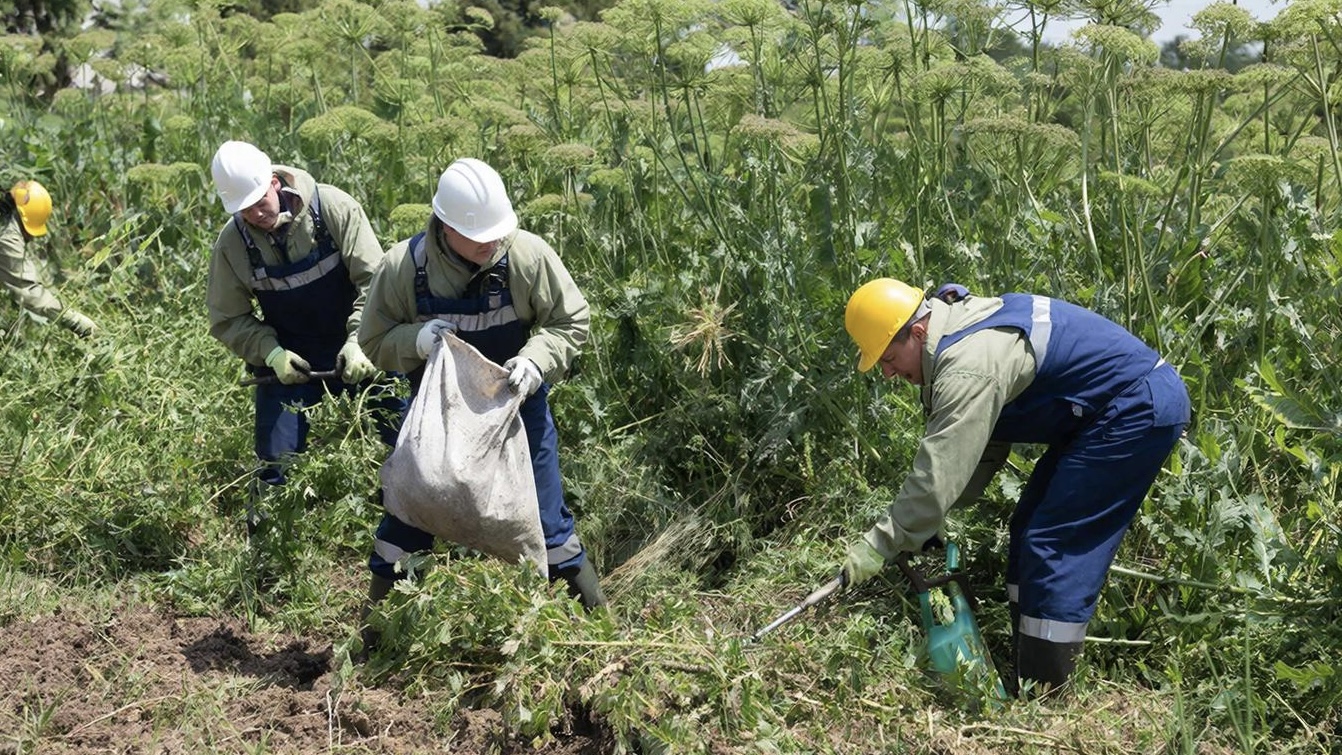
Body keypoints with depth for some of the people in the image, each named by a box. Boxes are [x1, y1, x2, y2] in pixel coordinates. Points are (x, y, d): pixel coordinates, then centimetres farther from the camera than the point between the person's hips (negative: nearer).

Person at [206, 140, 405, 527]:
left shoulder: (333, 208, -16)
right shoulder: (232, 243, -9)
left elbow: (375, 279, -15)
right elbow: (228, 320, -1)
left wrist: (360, 341, -25)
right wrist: (271, 353, -16)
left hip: (357, 352, -1)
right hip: (289, 361, 1)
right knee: (276, 461, -1)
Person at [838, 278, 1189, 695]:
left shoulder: (968, 366, -25)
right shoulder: (961, 331, 7)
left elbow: (940, 473, -27)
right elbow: (981, 448, 10)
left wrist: (877, 546, -21)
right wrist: (923, 519, 4)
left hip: (1139, 409, -11)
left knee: (1054, 546, -10)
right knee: (1031, 530, 12)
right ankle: (1028, 678, 18)